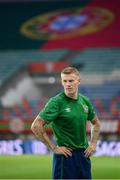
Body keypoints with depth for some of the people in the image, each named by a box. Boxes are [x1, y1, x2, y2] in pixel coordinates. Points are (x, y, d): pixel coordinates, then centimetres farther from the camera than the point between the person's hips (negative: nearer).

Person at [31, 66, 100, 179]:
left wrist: (93, 143, 11)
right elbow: (36, 126, -18)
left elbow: (96, 123, 25)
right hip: (66, 155, -6)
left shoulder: (85, 101, 7)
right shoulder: (56, 102, -12)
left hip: (83, 155, 6)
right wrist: (54, 148, -15)